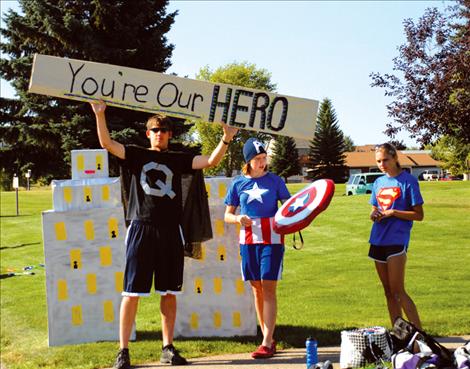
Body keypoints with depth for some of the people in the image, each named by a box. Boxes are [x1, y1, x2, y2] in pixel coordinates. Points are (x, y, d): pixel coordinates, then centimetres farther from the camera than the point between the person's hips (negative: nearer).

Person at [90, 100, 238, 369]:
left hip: (170, 231, 2)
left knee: (169, 291, 7)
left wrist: (226, 139, -7)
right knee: (132, 293, -2)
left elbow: (210, 161, 7)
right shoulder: (137, 155, 10)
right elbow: (107, 143, -2)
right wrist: (100, 115, -15)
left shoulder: (178, 160, 15)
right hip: (141, 229, -2)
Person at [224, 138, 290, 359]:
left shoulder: (274, 180, 2)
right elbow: (227, 215, 10)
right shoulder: (238, 183, 6)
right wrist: (238, 219, -11)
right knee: (257, 290, 7)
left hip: (272, 239, -3)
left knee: (268, 289, -8)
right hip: (248, 240, 3)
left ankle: (267, 344, -10)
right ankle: (269, 340, 18)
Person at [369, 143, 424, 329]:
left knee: (397, 290, -13)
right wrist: (374, 214, -1)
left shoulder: (408, 181, -4)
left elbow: (419, 215, -5)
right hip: (378, 241, 7)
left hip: (397, 239, -7)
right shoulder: (378, 182, 14)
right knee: (388, 292, 9)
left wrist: (392, 212, -16)